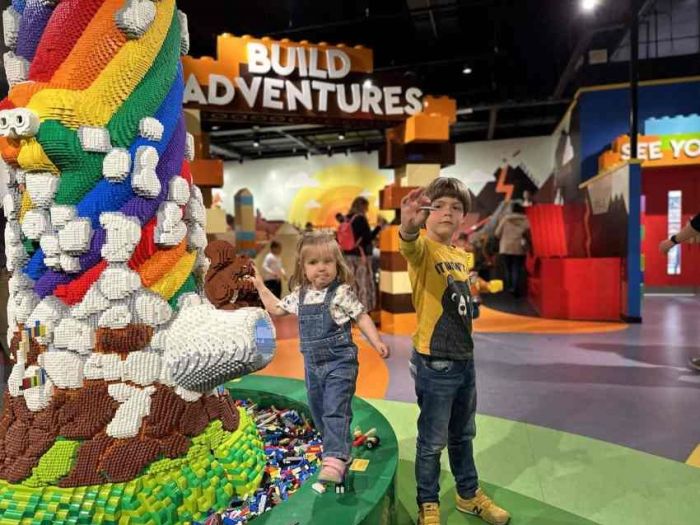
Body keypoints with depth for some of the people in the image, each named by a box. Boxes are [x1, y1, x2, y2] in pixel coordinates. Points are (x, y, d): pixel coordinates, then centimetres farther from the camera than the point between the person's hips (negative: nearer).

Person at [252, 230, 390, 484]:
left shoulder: (341, 293, -12)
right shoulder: (300, 295, 5)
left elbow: (362, 318, -10)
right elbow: (276, 308, 20)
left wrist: (377, 342, -20)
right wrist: (260, 286, 20)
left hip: (339, 362, -7)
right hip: (313, 365, 7)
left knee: (335, 411, -14)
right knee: (319, 412, 18)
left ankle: (334, 460, -14)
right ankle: (341, 449, 36)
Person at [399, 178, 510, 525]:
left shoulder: (461, 256, 7)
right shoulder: (424, 248, -16)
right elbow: (409, 248, -41)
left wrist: (466, 350, 14)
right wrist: (409, 227, -61)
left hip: (464, 359, 7)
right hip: (434, 364, -7)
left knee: (463, 435, 23)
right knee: (432, 441, 9)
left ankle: (469, 494, 43)